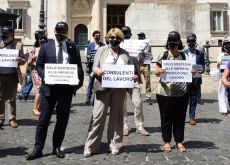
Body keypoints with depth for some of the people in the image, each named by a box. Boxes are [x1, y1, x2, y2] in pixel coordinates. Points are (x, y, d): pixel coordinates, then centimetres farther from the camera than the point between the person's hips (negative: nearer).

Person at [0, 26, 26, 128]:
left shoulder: (18, 45, 4)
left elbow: (23, 61, 5)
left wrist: (20, 60, -17)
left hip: (12, 75, -2)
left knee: (12, 98, 5)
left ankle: (12, 119, 12)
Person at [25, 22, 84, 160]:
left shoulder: (73, 47, 6)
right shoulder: (46, 46, 5)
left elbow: (78, 67, 7)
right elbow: (39, 65, 6)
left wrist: (78, 81, -9)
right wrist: (44, 77, -12)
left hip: (67, 88, 1)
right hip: (49, 87, -1)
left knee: (63, 119, 9)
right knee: (44, 119, 1)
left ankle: (57, 147, 22)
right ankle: (38, 148, 10)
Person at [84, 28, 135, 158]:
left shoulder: (125, 54, 11)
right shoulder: (102, 50, 8)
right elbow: (94, 67, 2)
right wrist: (97, 70, -21)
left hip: (119, 88, 2)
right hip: (103, 87, -2)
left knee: (116, 116, 8)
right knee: (98, 116, -4)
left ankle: (115, 145, 18)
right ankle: (91, 146, 2)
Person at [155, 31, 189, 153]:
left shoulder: (183, 56, 7)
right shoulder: (163, 55, -2)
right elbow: (157, 72, 1)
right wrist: (159, 71, -21)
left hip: (181, 92, 2)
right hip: (165, 92, -2)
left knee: (180, 118, 8)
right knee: (166, 118, 5)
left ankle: (179, 141, 21)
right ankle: (166, 141, 18)